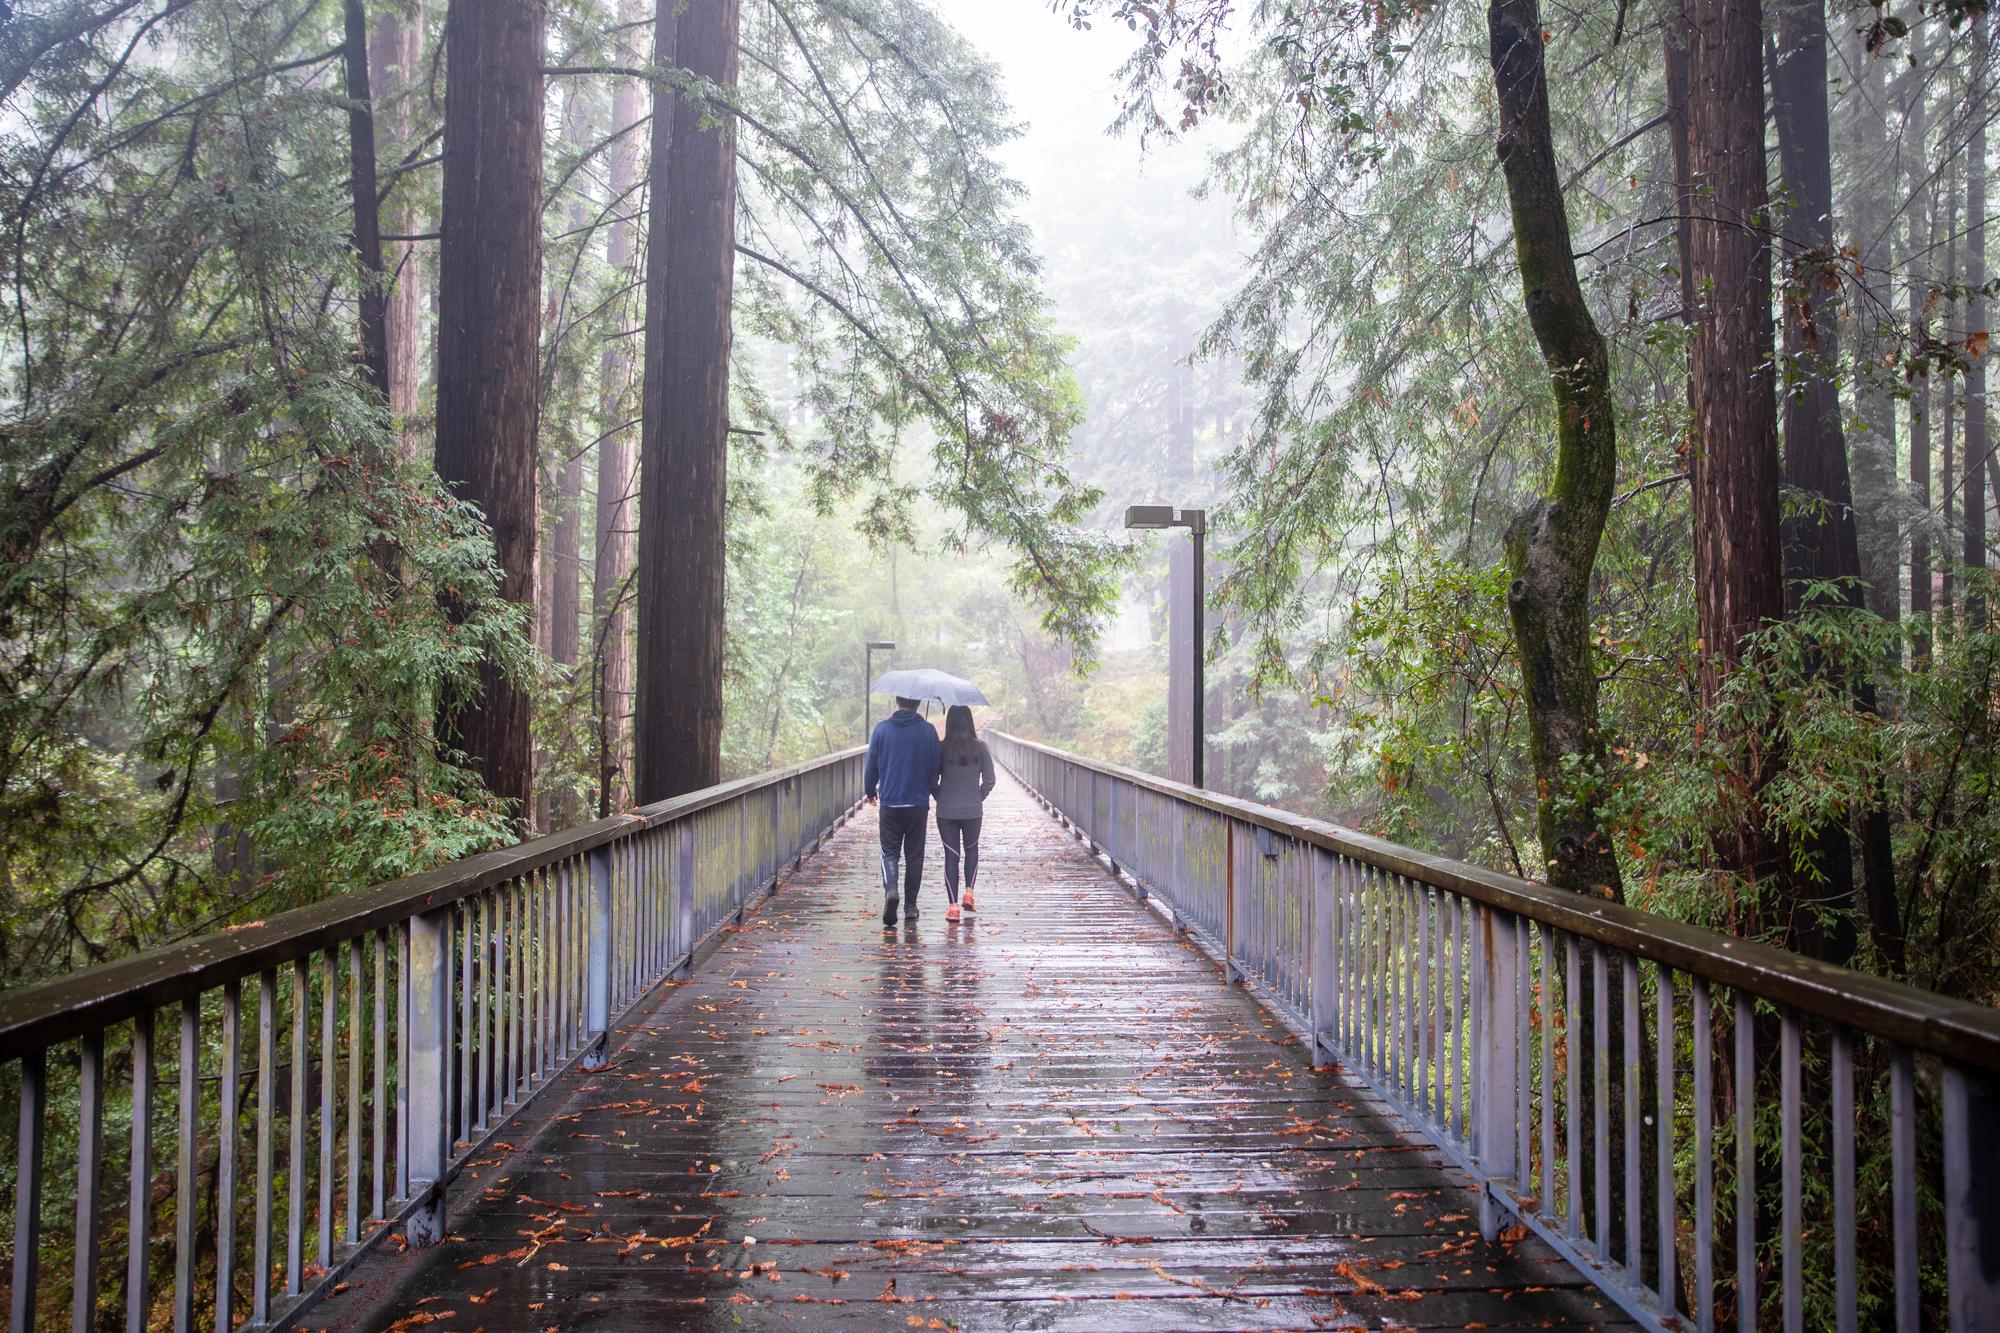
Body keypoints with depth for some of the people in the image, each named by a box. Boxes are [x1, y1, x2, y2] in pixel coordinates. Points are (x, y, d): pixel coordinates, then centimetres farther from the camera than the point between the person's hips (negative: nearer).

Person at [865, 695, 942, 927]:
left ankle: (891, 889, -19)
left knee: (890, 852, 7)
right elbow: (935, 768, 1)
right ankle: (910, 905, 15)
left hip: (889, 803, 0)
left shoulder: (882, 729, -2)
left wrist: (870, 791, 19)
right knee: (914, 855, 11)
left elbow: (871, 766, 3)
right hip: (918, 803, 0)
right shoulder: (928, 731, -4)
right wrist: (931, 791, 20)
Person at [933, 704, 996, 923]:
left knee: (951, 855, 5)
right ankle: (969, 891, 12)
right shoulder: (980, 748, -6)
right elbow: (989, 780, -3)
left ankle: (952, 905, 1)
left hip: (946, 811, 0)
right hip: (973, 811, 1)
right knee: (971, 849, 24)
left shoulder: (941, 748, -7)